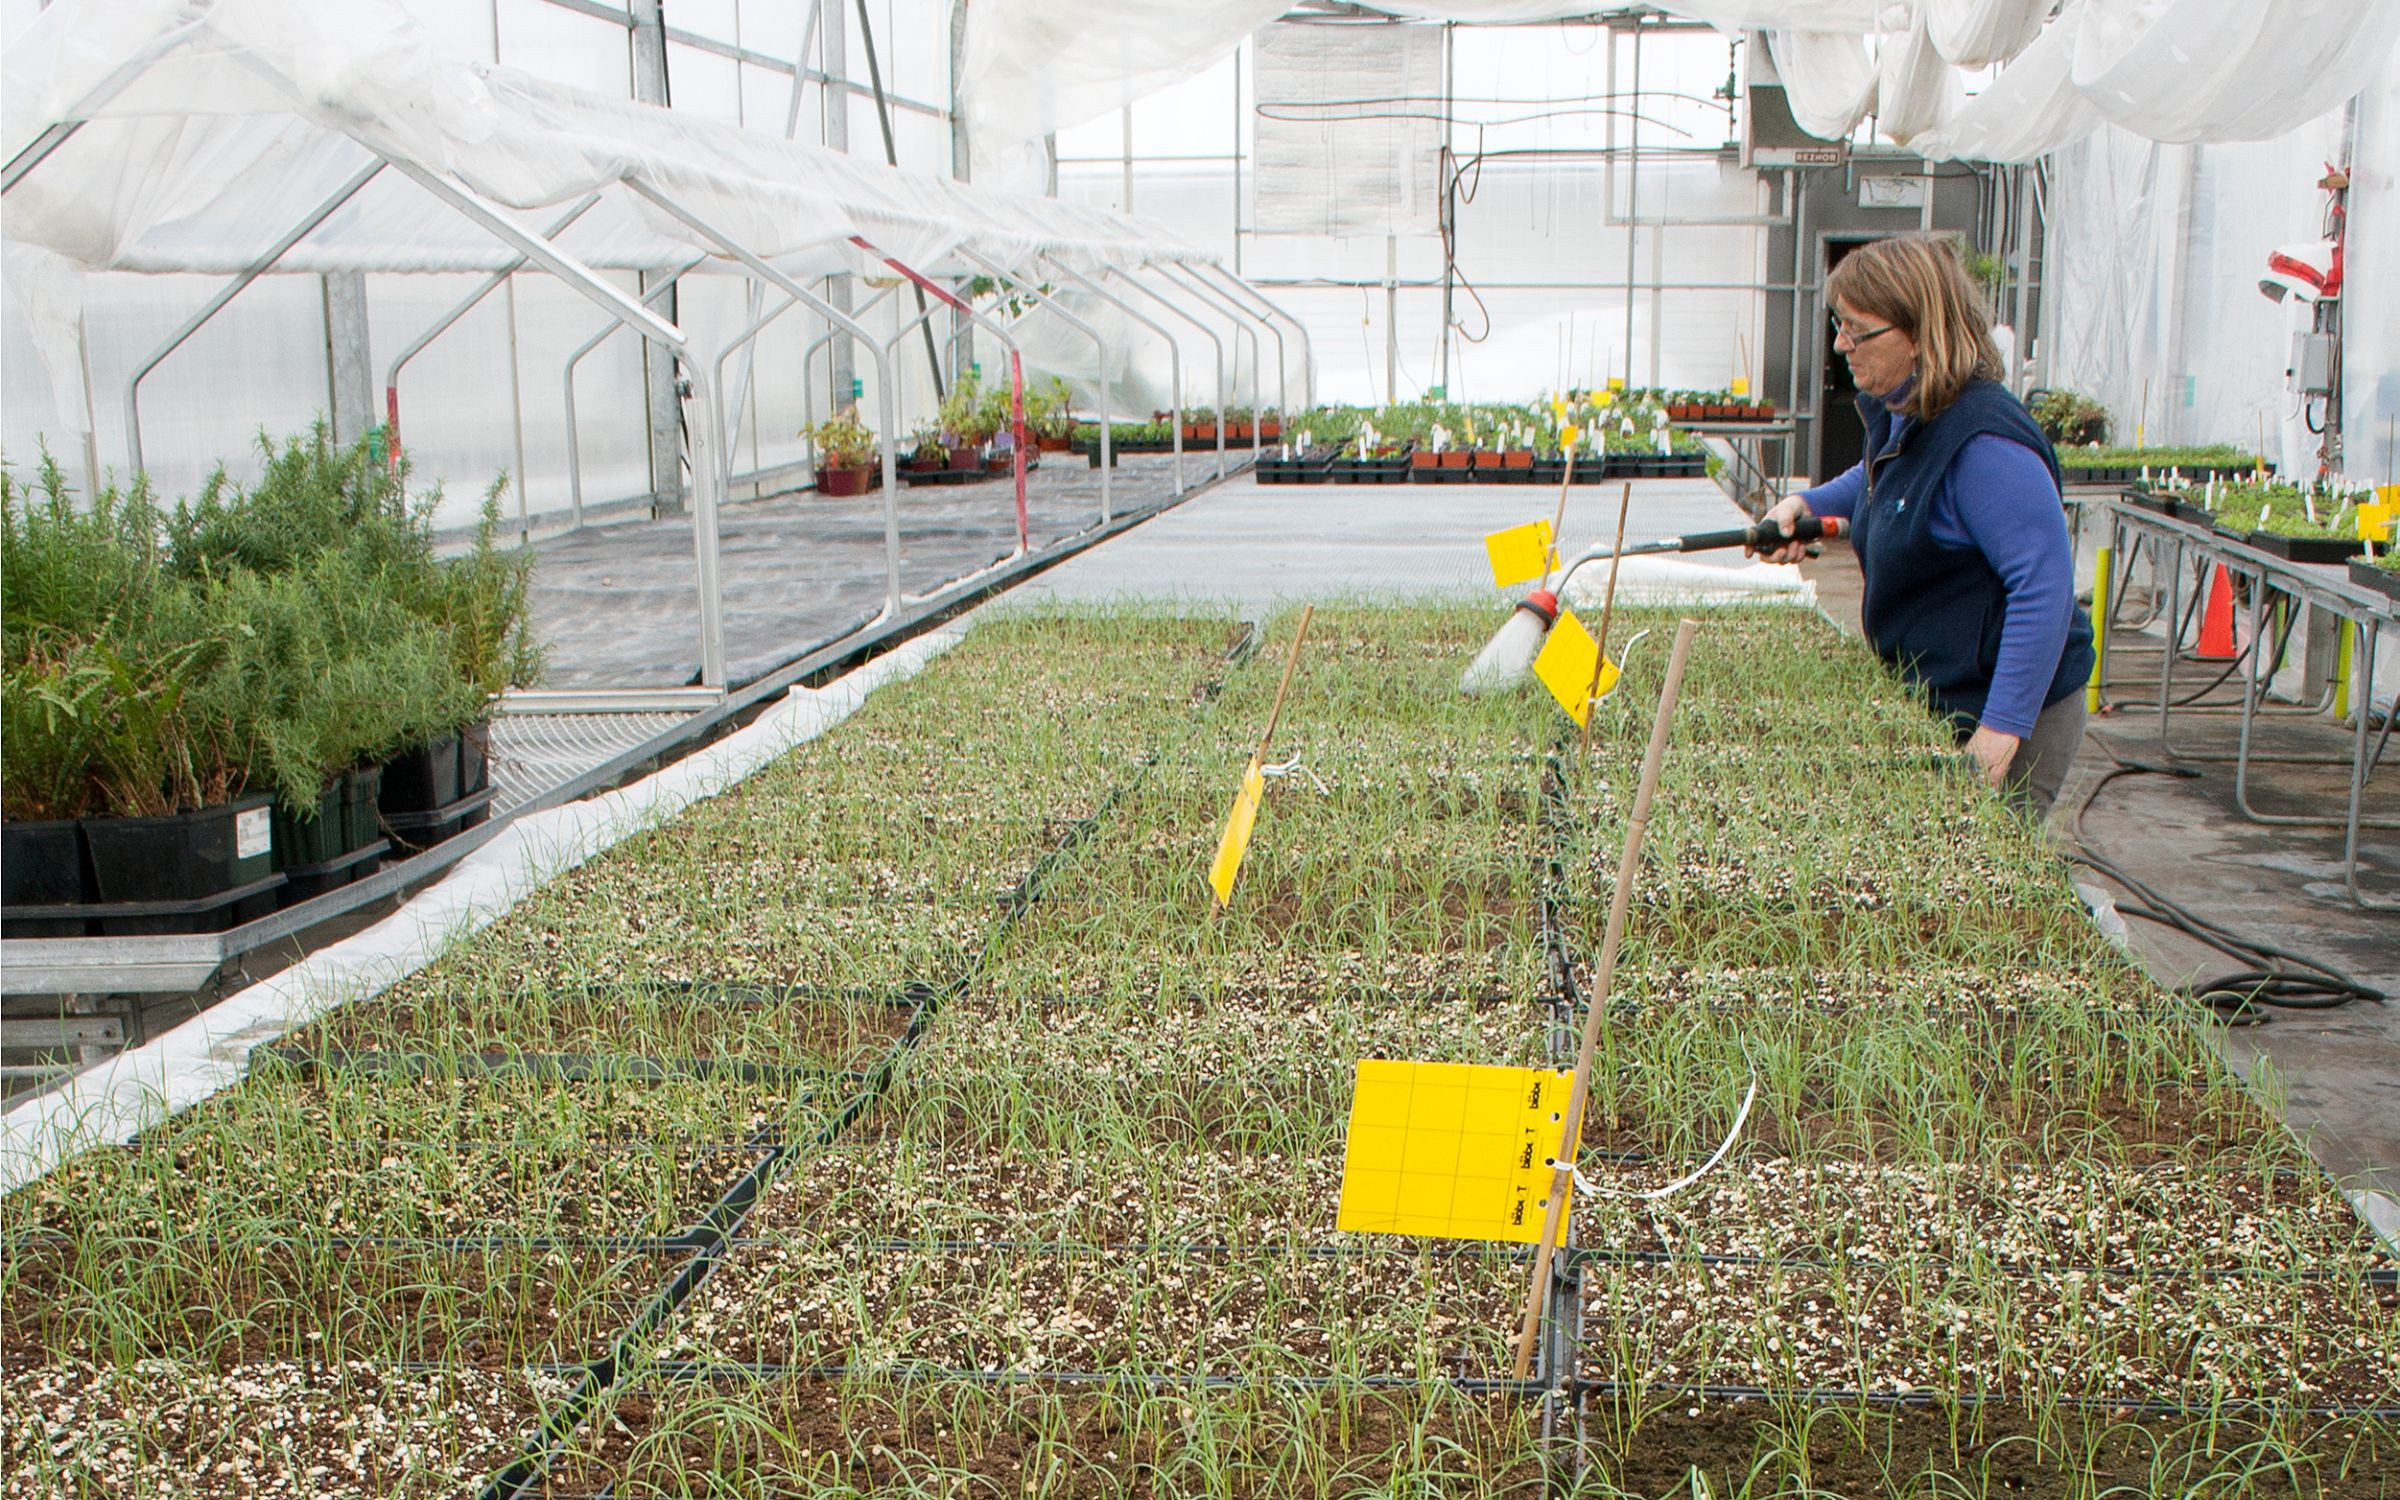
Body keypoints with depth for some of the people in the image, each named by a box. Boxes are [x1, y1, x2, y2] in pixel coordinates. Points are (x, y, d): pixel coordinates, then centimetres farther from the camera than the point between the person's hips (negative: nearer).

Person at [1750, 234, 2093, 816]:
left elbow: (2046, 583, -28)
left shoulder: (1984, 442, -25)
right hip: (1934, 705, 10)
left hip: (2015, 712, -9)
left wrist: (2003, 728, -30)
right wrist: (1809, 504, 15)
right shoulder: (1896, 415, 6)